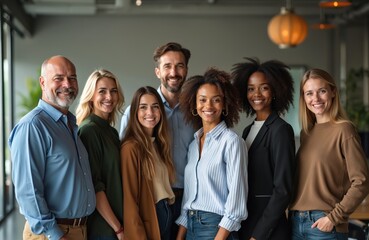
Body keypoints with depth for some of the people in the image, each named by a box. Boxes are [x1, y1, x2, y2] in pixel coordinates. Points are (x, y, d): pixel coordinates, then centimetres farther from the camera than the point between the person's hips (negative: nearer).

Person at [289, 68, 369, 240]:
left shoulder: (343, 130, -8)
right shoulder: (306, 132, 10)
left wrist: (334, 217, -13)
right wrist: (293, 215, 5)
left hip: (325, 224, -5)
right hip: (296, 223, 6)